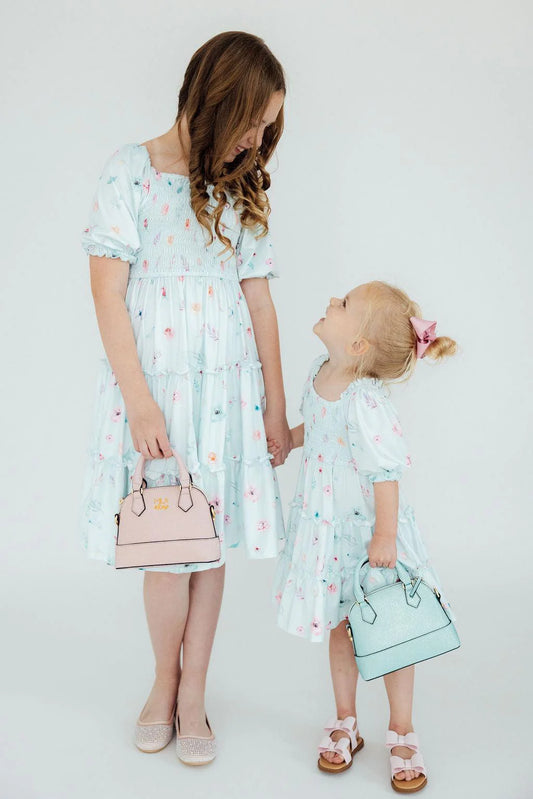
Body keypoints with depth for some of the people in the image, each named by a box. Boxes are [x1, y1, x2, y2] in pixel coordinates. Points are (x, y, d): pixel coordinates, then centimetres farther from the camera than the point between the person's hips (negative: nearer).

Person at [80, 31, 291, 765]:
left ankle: (192, 693, 23)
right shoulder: (131, 172, -4)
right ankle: (166, 682, 28)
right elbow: (108, 293, -8)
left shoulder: (241, 190, 10)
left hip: (228, 387, 4)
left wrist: (276, 410, 6)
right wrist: (139, 400, -14)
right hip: (154, 382, -3)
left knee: (212, 541, 7)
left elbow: (260, 303, 8)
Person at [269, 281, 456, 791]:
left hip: (367, 529, -7)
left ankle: (402, 733, 30)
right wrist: (286, 438, 8)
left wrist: (385, 537, -20)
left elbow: (386, 473, -24)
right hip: (327, 528, 7)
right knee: (339, 626, 19)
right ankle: (345, 724, 37)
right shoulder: (321, 371, -3)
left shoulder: (365, 403, -28)